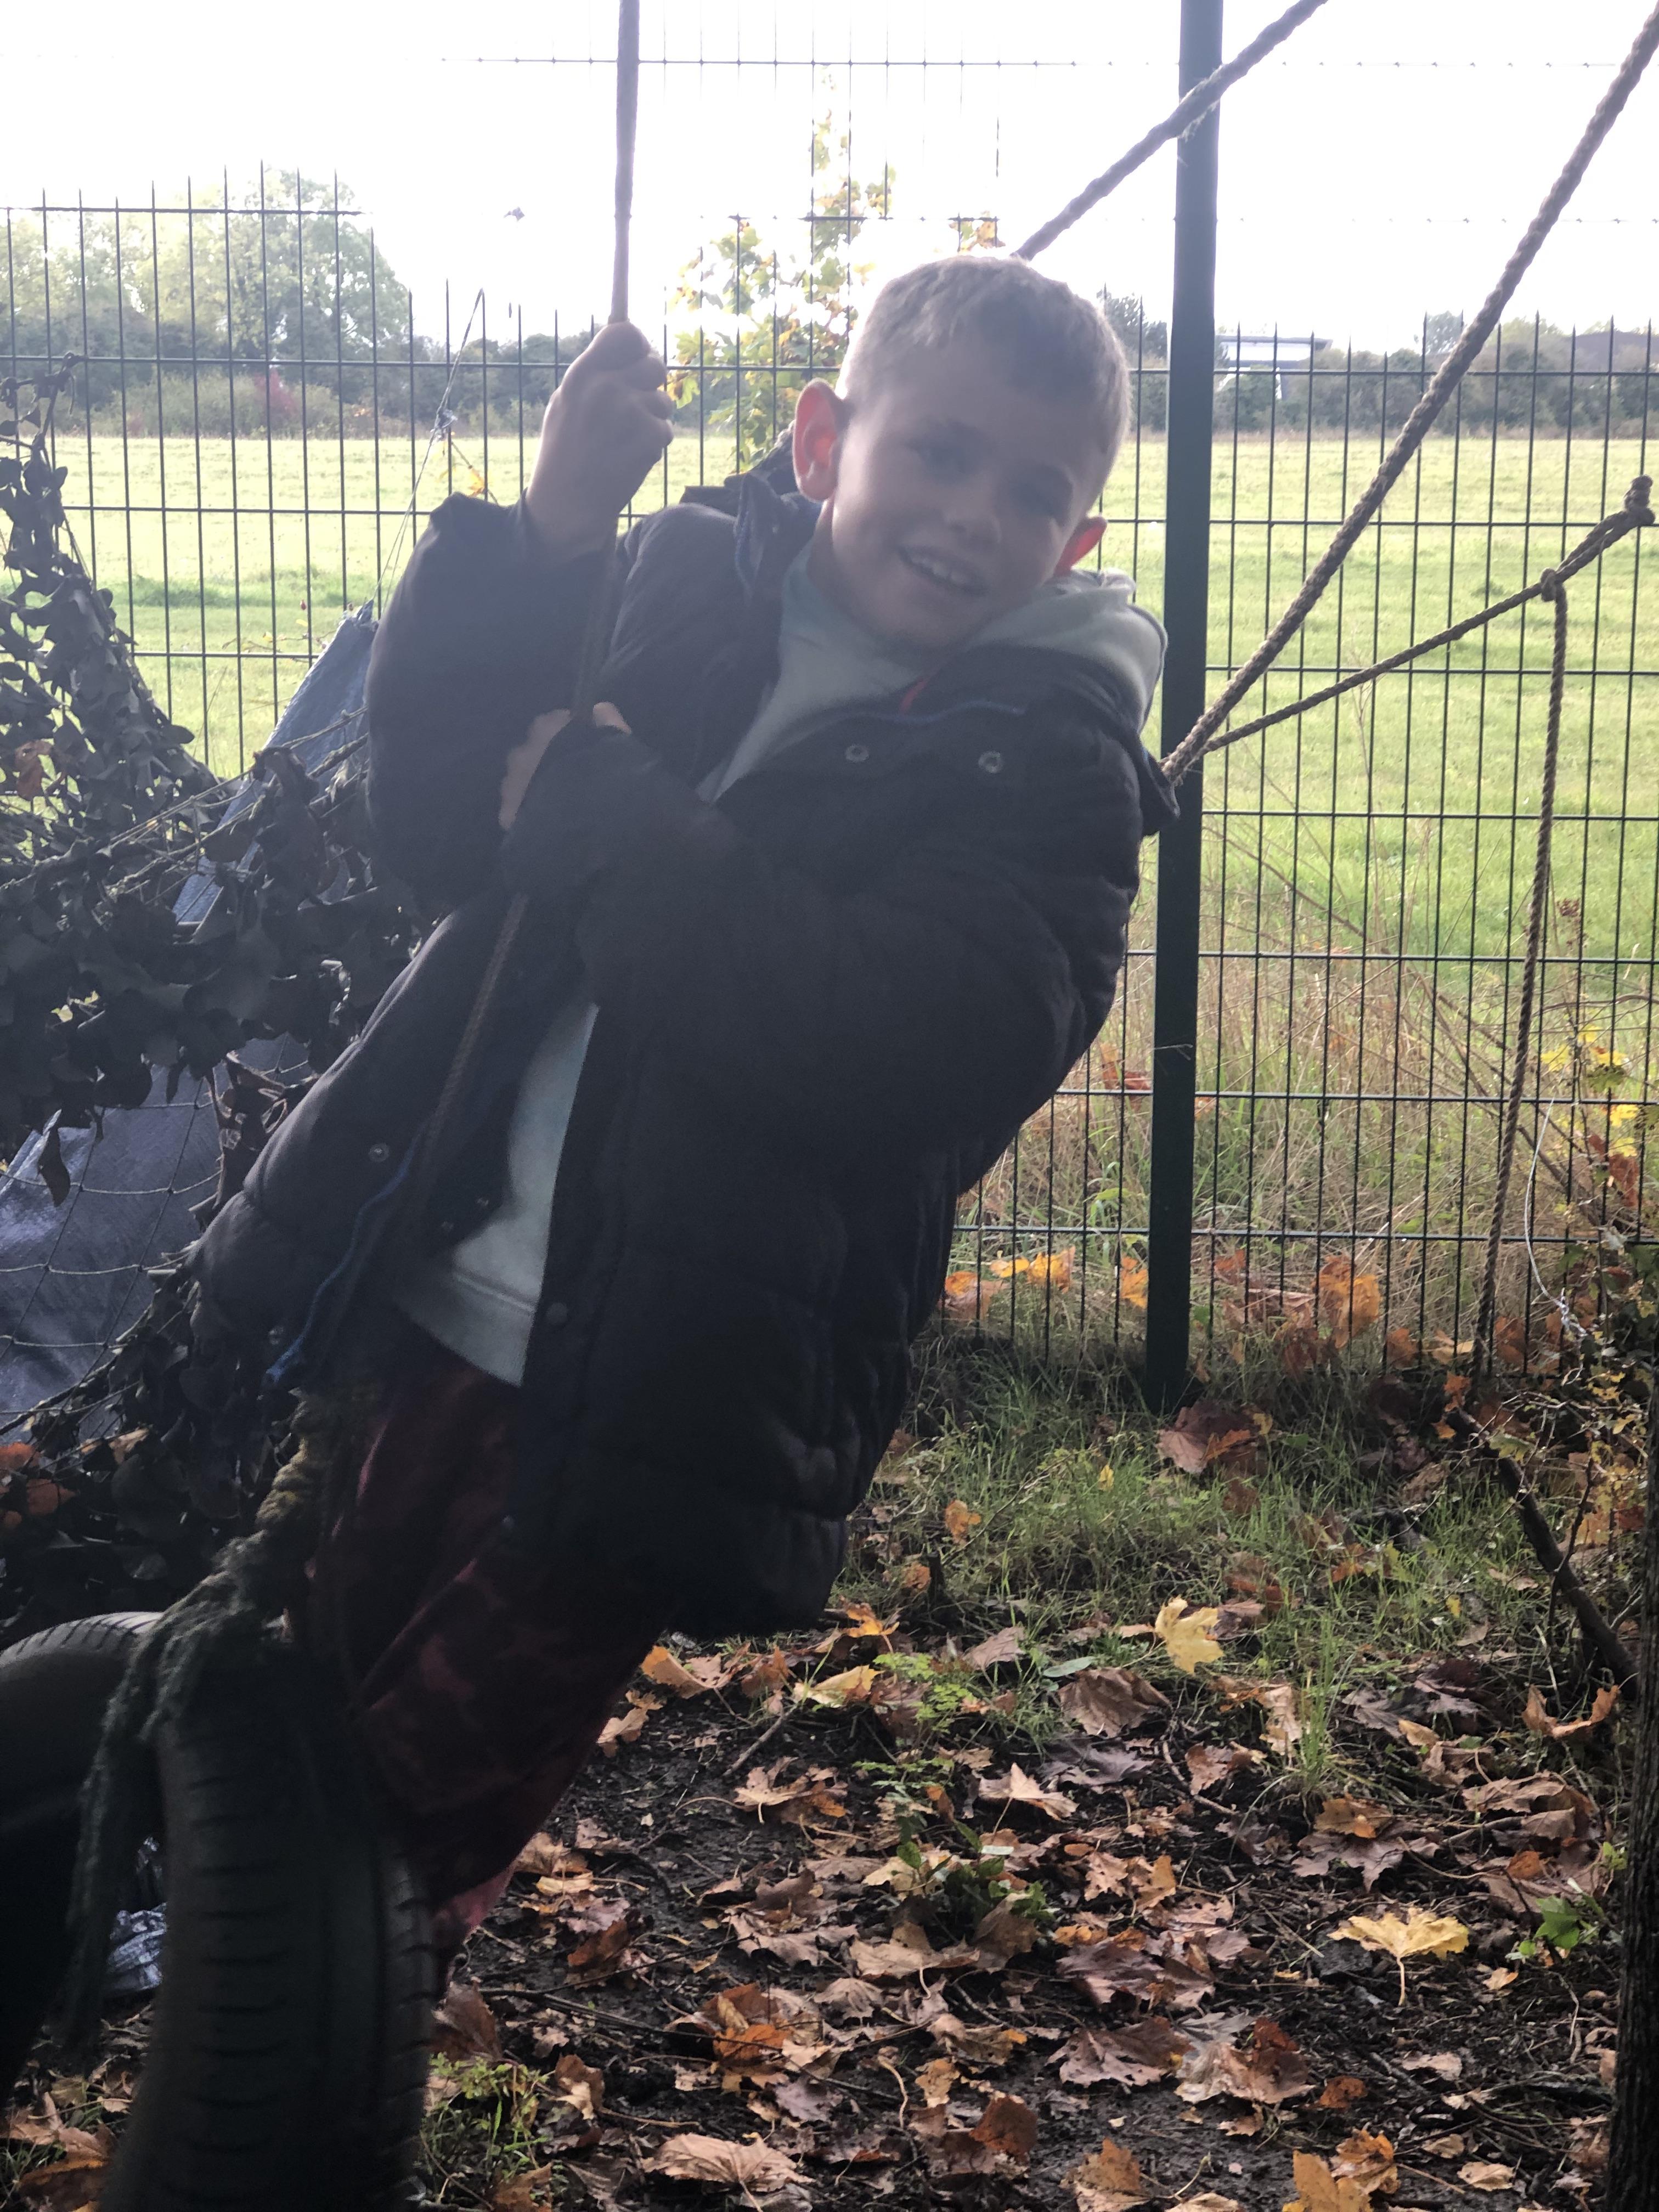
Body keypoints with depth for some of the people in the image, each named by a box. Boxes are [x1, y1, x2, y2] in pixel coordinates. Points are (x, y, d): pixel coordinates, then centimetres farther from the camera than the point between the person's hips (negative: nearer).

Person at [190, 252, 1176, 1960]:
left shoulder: (1046, 766, -10)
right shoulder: (683, 583, 1)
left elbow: (900, 1044, -26)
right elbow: (426, 813, -4)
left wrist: (601, 815, -22)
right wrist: (544, 537, -17)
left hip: (662, 1387, -4)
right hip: (442, 1287, 4)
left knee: (433, 1784, 10)